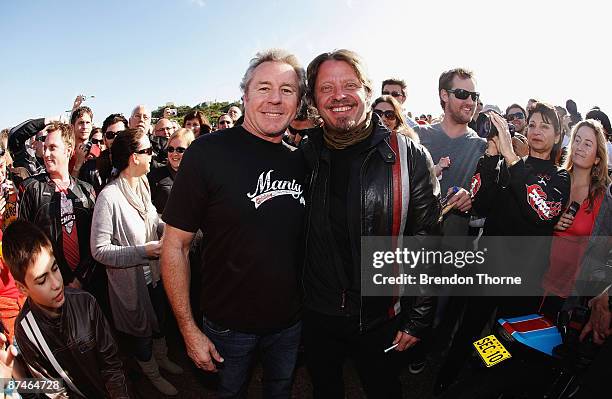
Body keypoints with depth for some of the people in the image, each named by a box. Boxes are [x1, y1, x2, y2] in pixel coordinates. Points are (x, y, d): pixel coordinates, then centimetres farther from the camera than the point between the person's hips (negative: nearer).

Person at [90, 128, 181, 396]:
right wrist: (143, 251, -28)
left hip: (154, 272, 6)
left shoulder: (142, 186, -4)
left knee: (159, 320, 27)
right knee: (140, 328, 19)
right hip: (130, 281, -6)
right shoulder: (109, 196, -26)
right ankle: (152, 373, 44)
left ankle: (162, 358, 54)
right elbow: (99, 250, -25)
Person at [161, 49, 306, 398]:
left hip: (290, 321, 4)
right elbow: (175, 247, -15)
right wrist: (189, 330, -14)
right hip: (229, 325, -3)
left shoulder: (301, 159, -3)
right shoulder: (209, 153, -18)